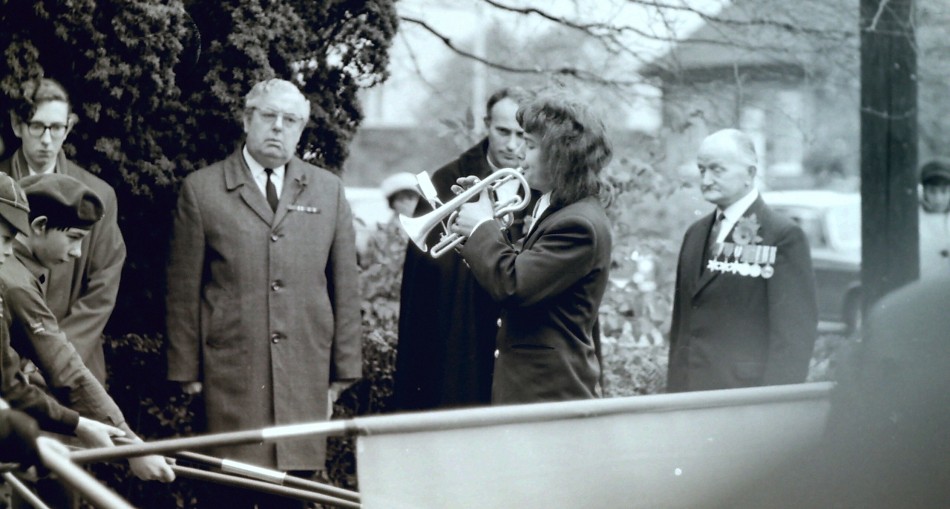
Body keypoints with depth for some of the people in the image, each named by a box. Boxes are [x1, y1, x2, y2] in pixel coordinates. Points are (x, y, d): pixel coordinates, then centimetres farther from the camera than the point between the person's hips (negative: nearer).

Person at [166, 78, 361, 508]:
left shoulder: (327, 190, 13)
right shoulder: (201, 190, 5)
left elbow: (346, 285, 12)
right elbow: (184, 289, 5)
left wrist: (344, 368, 8)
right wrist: (186, 370, 2)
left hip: (305, 371, 2)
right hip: (232, 371, -2)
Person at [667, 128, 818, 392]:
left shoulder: (783, 236, -8)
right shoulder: (696, 234, 15)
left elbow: (796, 330, -12)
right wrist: (674, 388, 11)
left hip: (746, 402, -6)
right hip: (689, 392, 6)